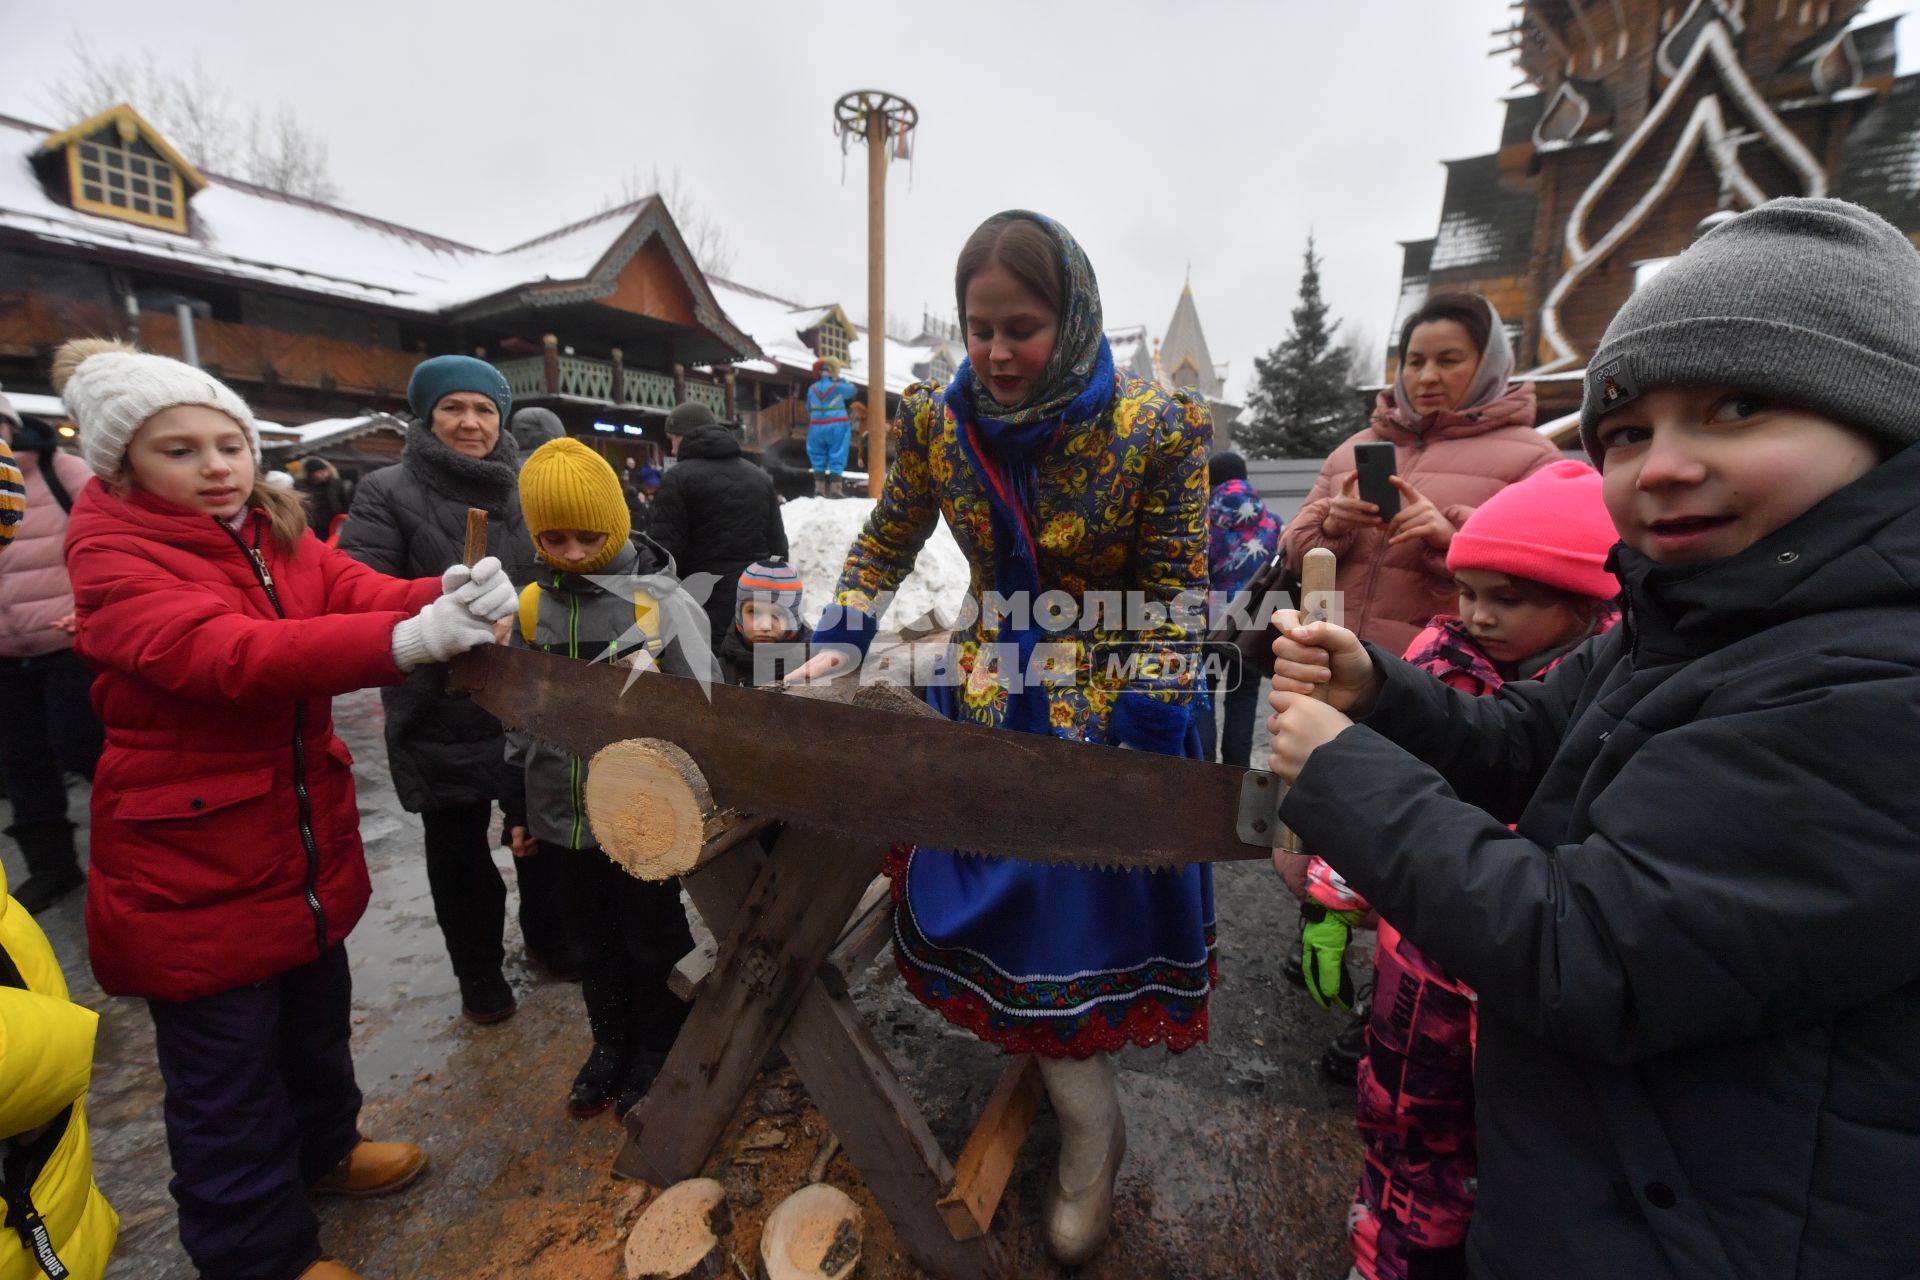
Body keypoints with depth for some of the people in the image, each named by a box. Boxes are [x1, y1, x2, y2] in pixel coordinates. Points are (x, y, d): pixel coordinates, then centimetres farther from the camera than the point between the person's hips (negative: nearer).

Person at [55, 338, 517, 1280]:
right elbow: (222, 654, -32)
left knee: (316, 1021, 25)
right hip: (195, 859, -6)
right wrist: (404, 641, -46)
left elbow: (362, 592, -11)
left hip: (308, 840, 6)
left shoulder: (280, 535, 6)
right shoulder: (110, 555, -14)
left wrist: (454, 595, -34)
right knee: (227, 1077, 10)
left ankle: (322, 1149, 49)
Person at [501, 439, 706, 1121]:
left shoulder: (661, 603, -14)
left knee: (653, 937, 14)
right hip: (563, 815, 5)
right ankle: (612, 1041, 44)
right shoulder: (531, 607, 2)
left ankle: (659, 1045, 37)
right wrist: (517, 808, 14)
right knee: (594, 939, 21)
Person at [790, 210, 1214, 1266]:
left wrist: (1139, 734, -17)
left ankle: (1087, 1133, 36)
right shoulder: (936, 420, -5)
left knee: (1074, 895, 5)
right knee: (999, 894, 10)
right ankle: (1091, 1133, 39)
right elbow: (885, 543, 8)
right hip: (988, 694, 4)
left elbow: (1173, 599, -11)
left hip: (1108, 704, -3)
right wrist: (837, 644, -2)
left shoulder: (1156, 428, -15)